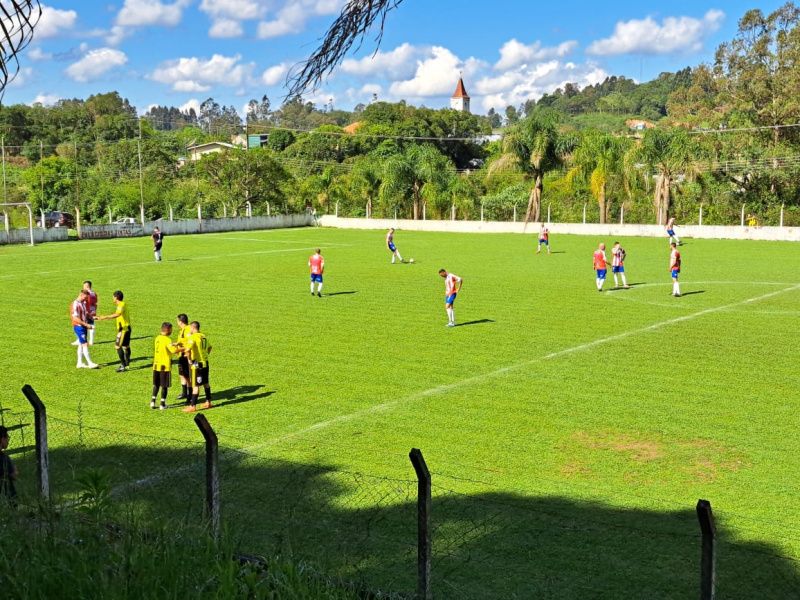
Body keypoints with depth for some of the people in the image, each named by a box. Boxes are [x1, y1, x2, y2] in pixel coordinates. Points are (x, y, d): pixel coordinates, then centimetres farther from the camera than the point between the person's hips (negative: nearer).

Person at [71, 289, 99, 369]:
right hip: (78, 327, -9)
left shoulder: (83, 303, 11)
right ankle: (90, 363, -7)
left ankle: (80, 363, 16)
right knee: (85, 344, -8)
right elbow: (76, 318, -22)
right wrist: (86, 324, -23)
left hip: (83, 326, 9)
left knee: (81, 345, 11)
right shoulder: (75, 304, -17)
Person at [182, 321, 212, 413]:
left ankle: (193, 406, -3)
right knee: (206, 383, 19)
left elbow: (188, 349, -29)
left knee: (195, 385, -5)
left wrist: (189, 359, -16)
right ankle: (208, 402, 27)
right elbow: (209, 347, 24)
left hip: (197, 364, -8)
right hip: (205, 362, 8)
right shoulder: (204, 336, 10)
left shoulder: (193, 337, -15)